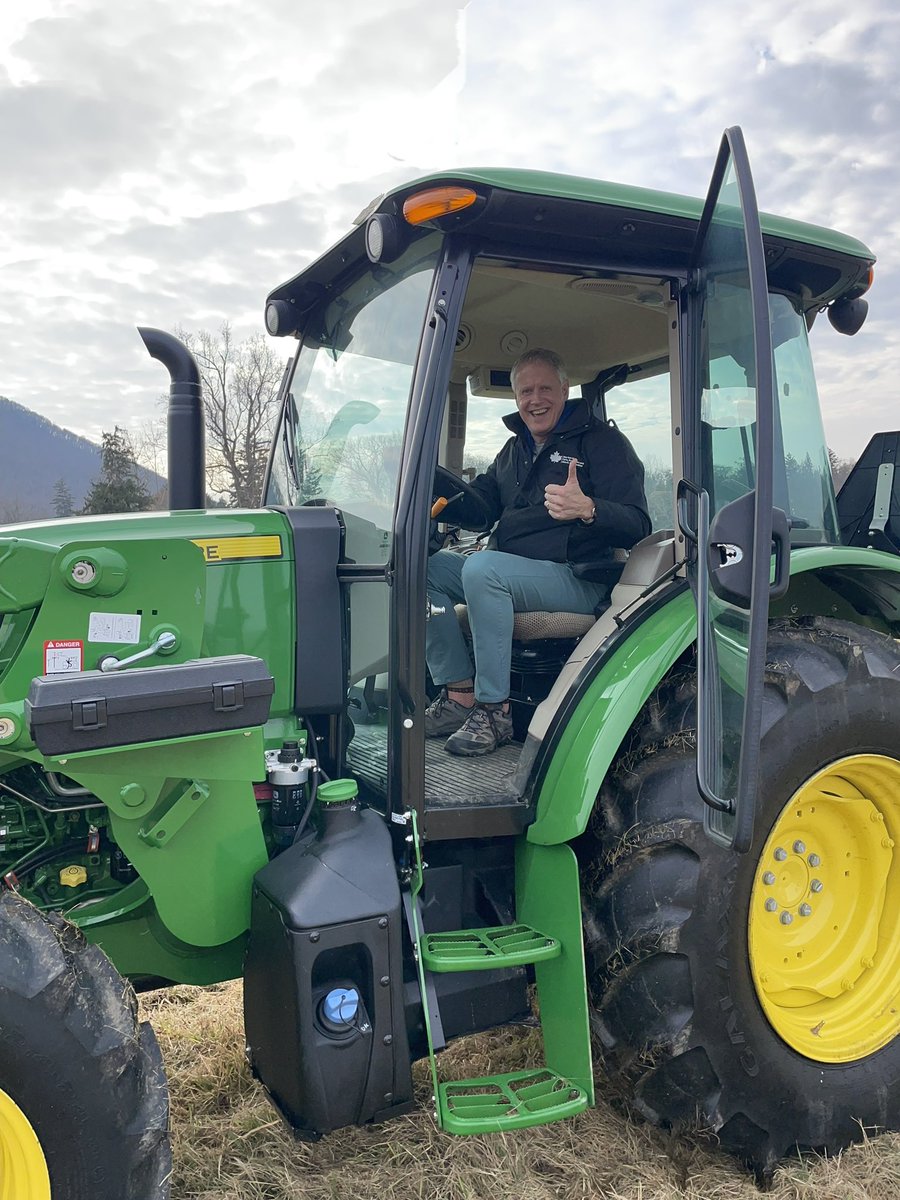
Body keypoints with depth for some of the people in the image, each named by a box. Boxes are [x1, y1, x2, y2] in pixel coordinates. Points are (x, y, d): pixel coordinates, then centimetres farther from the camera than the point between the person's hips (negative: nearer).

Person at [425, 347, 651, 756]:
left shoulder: (602, 441, -2)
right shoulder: (514, 450, 21)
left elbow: (636, 527, -13)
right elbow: (478, 510, 17)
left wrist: (587, 509, -34)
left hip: (578, 579, -7)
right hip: (510, 571, 8)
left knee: (482, 567, -32)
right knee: (428, 566, -12)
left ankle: (494, 710, -27)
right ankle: (458, 696, -13)